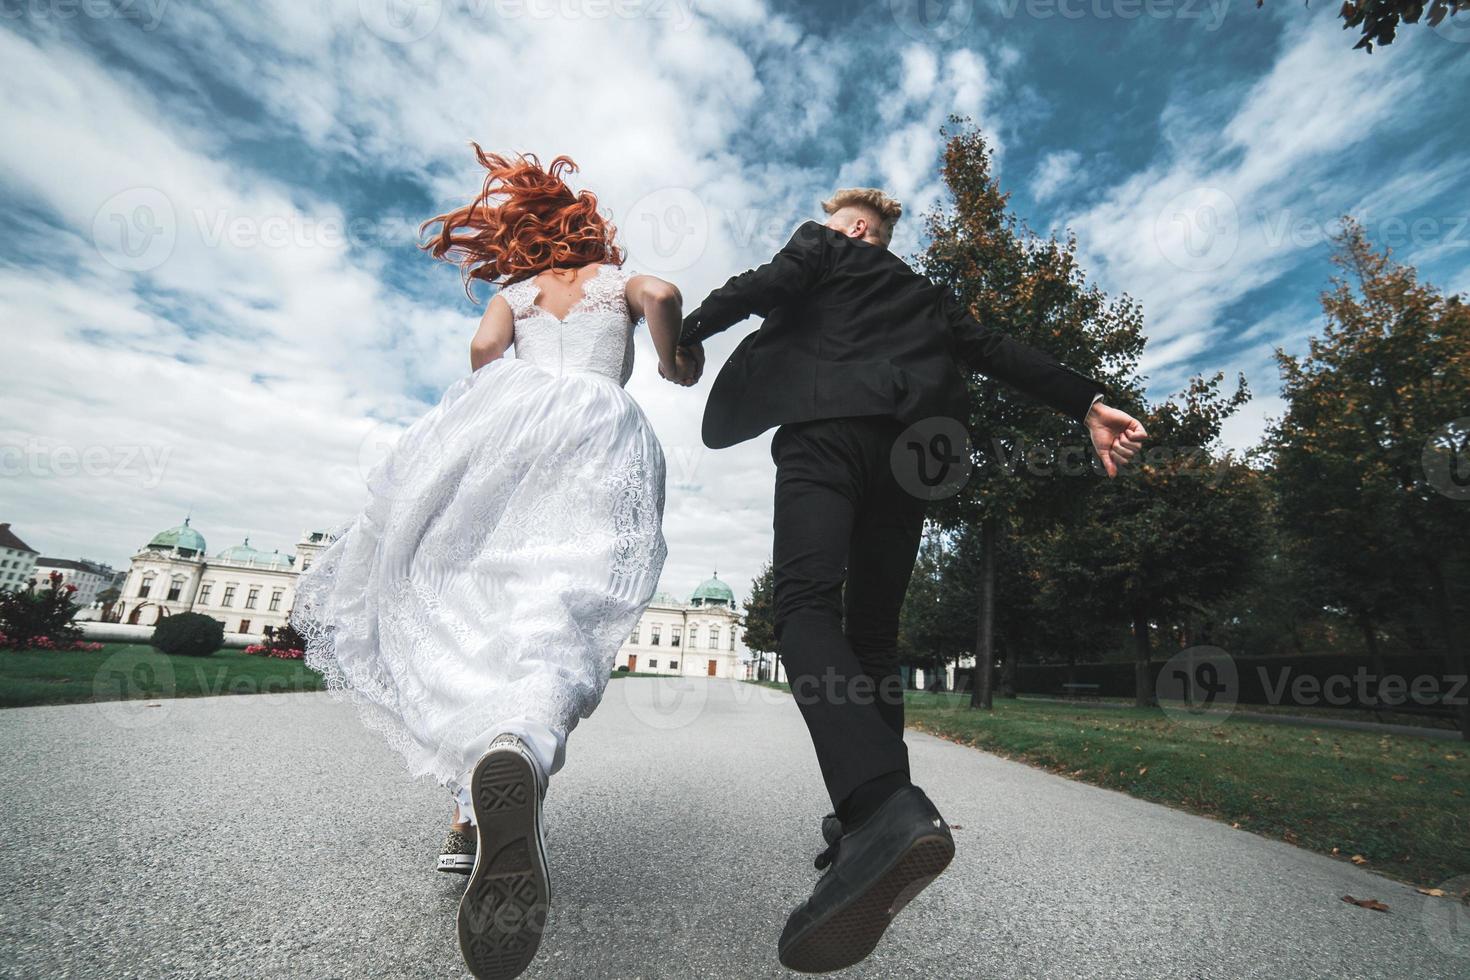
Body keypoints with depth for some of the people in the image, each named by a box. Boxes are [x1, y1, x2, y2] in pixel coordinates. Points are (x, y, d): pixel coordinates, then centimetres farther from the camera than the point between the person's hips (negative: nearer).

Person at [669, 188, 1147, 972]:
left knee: (807, 608, -21)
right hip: (908, 449, 6)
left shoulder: (820, 247, 24)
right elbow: (999, 353, 23)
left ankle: (885, 809, -42)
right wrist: (1087, 403, 16)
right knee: (872, 629, 7)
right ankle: (876, 820, 4)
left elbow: (760, 287, 6)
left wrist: (686, 336, 18)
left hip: (830, 426, -5)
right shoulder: (927, 295, 35)